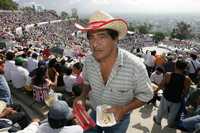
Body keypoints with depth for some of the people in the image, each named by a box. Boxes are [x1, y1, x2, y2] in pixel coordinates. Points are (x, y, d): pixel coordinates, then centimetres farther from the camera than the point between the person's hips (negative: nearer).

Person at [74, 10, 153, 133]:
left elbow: (145, 94, -15)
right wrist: (83, 96, -14)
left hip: (119, 119, -2)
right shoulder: (89, 61, -16)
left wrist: (124, 109, -29)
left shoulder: (135, 66, -30)